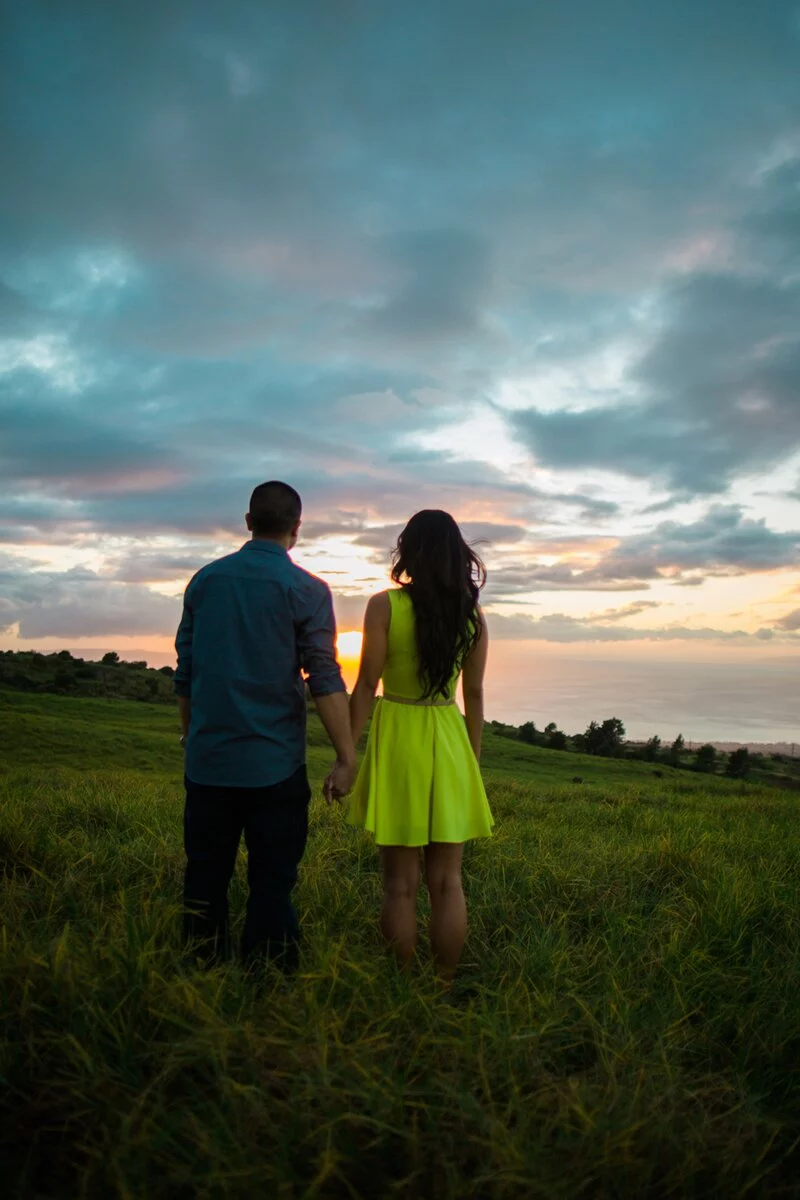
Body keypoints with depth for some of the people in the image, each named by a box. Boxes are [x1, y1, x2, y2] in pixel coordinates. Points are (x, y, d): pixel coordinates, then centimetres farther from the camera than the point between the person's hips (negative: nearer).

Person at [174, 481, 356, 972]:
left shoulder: (205, 580, 6)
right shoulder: (307, 590, -7)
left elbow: (185, 673, 12)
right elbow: (325, 680, -12)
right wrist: (347, 757, -8)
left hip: (208, 762, 4)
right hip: (273, 765, -4)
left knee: (205, 880, 14)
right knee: (272, 885, 6)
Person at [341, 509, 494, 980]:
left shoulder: (385, 606, -9)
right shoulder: (472, 614, 1)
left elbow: (366, 685, -9)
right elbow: (475, 694, 5)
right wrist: (473, 761, 14)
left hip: (397, 739, -3)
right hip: (449, 744, 3)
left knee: (401, 883, 7)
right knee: (447, 881, 11)